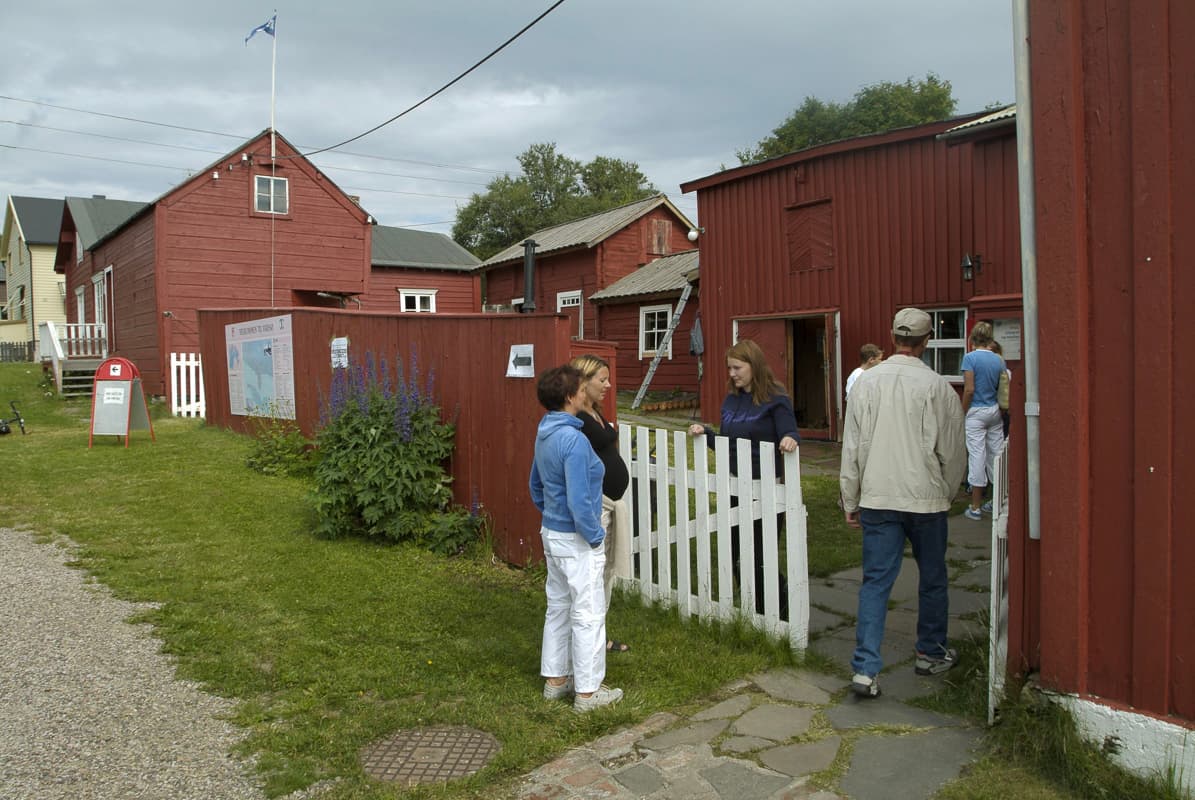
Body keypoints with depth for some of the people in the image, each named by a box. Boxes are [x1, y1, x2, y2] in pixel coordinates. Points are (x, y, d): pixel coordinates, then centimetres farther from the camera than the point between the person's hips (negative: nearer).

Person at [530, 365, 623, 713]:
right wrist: (595, 538, -14)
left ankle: (555, 680, 30)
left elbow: (536, 485, 17)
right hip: (576, 540, -9)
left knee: (558, 608, 19)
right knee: (588, 615, 2)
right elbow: (579, 501, -26)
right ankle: (587, 692, 13)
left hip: (552, 534, 9)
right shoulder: (574, 439, -24)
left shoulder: (545, 434, 5)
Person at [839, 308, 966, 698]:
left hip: (877, 498, 1)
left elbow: (852, 447, 1)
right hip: (926, 497, -1)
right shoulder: (938, 387, -8)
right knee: (932, 578, 17)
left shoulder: (867, 383, -2)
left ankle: (865, 669, -1)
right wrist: (947, 493, 17)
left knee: (875, 580, 4)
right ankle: (931, 653, 34)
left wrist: (850, 501, 10)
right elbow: (952, 450, 0)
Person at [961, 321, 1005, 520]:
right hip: (995, 411, 6)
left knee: (977, 456, -3)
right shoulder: (998, 360, 6)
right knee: (996, 454, 12)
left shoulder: (970, 358, -10)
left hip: (977, 412, -5)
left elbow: (969, 389, -16)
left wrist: (963, 413, -6)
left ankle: (976, 507, 2)